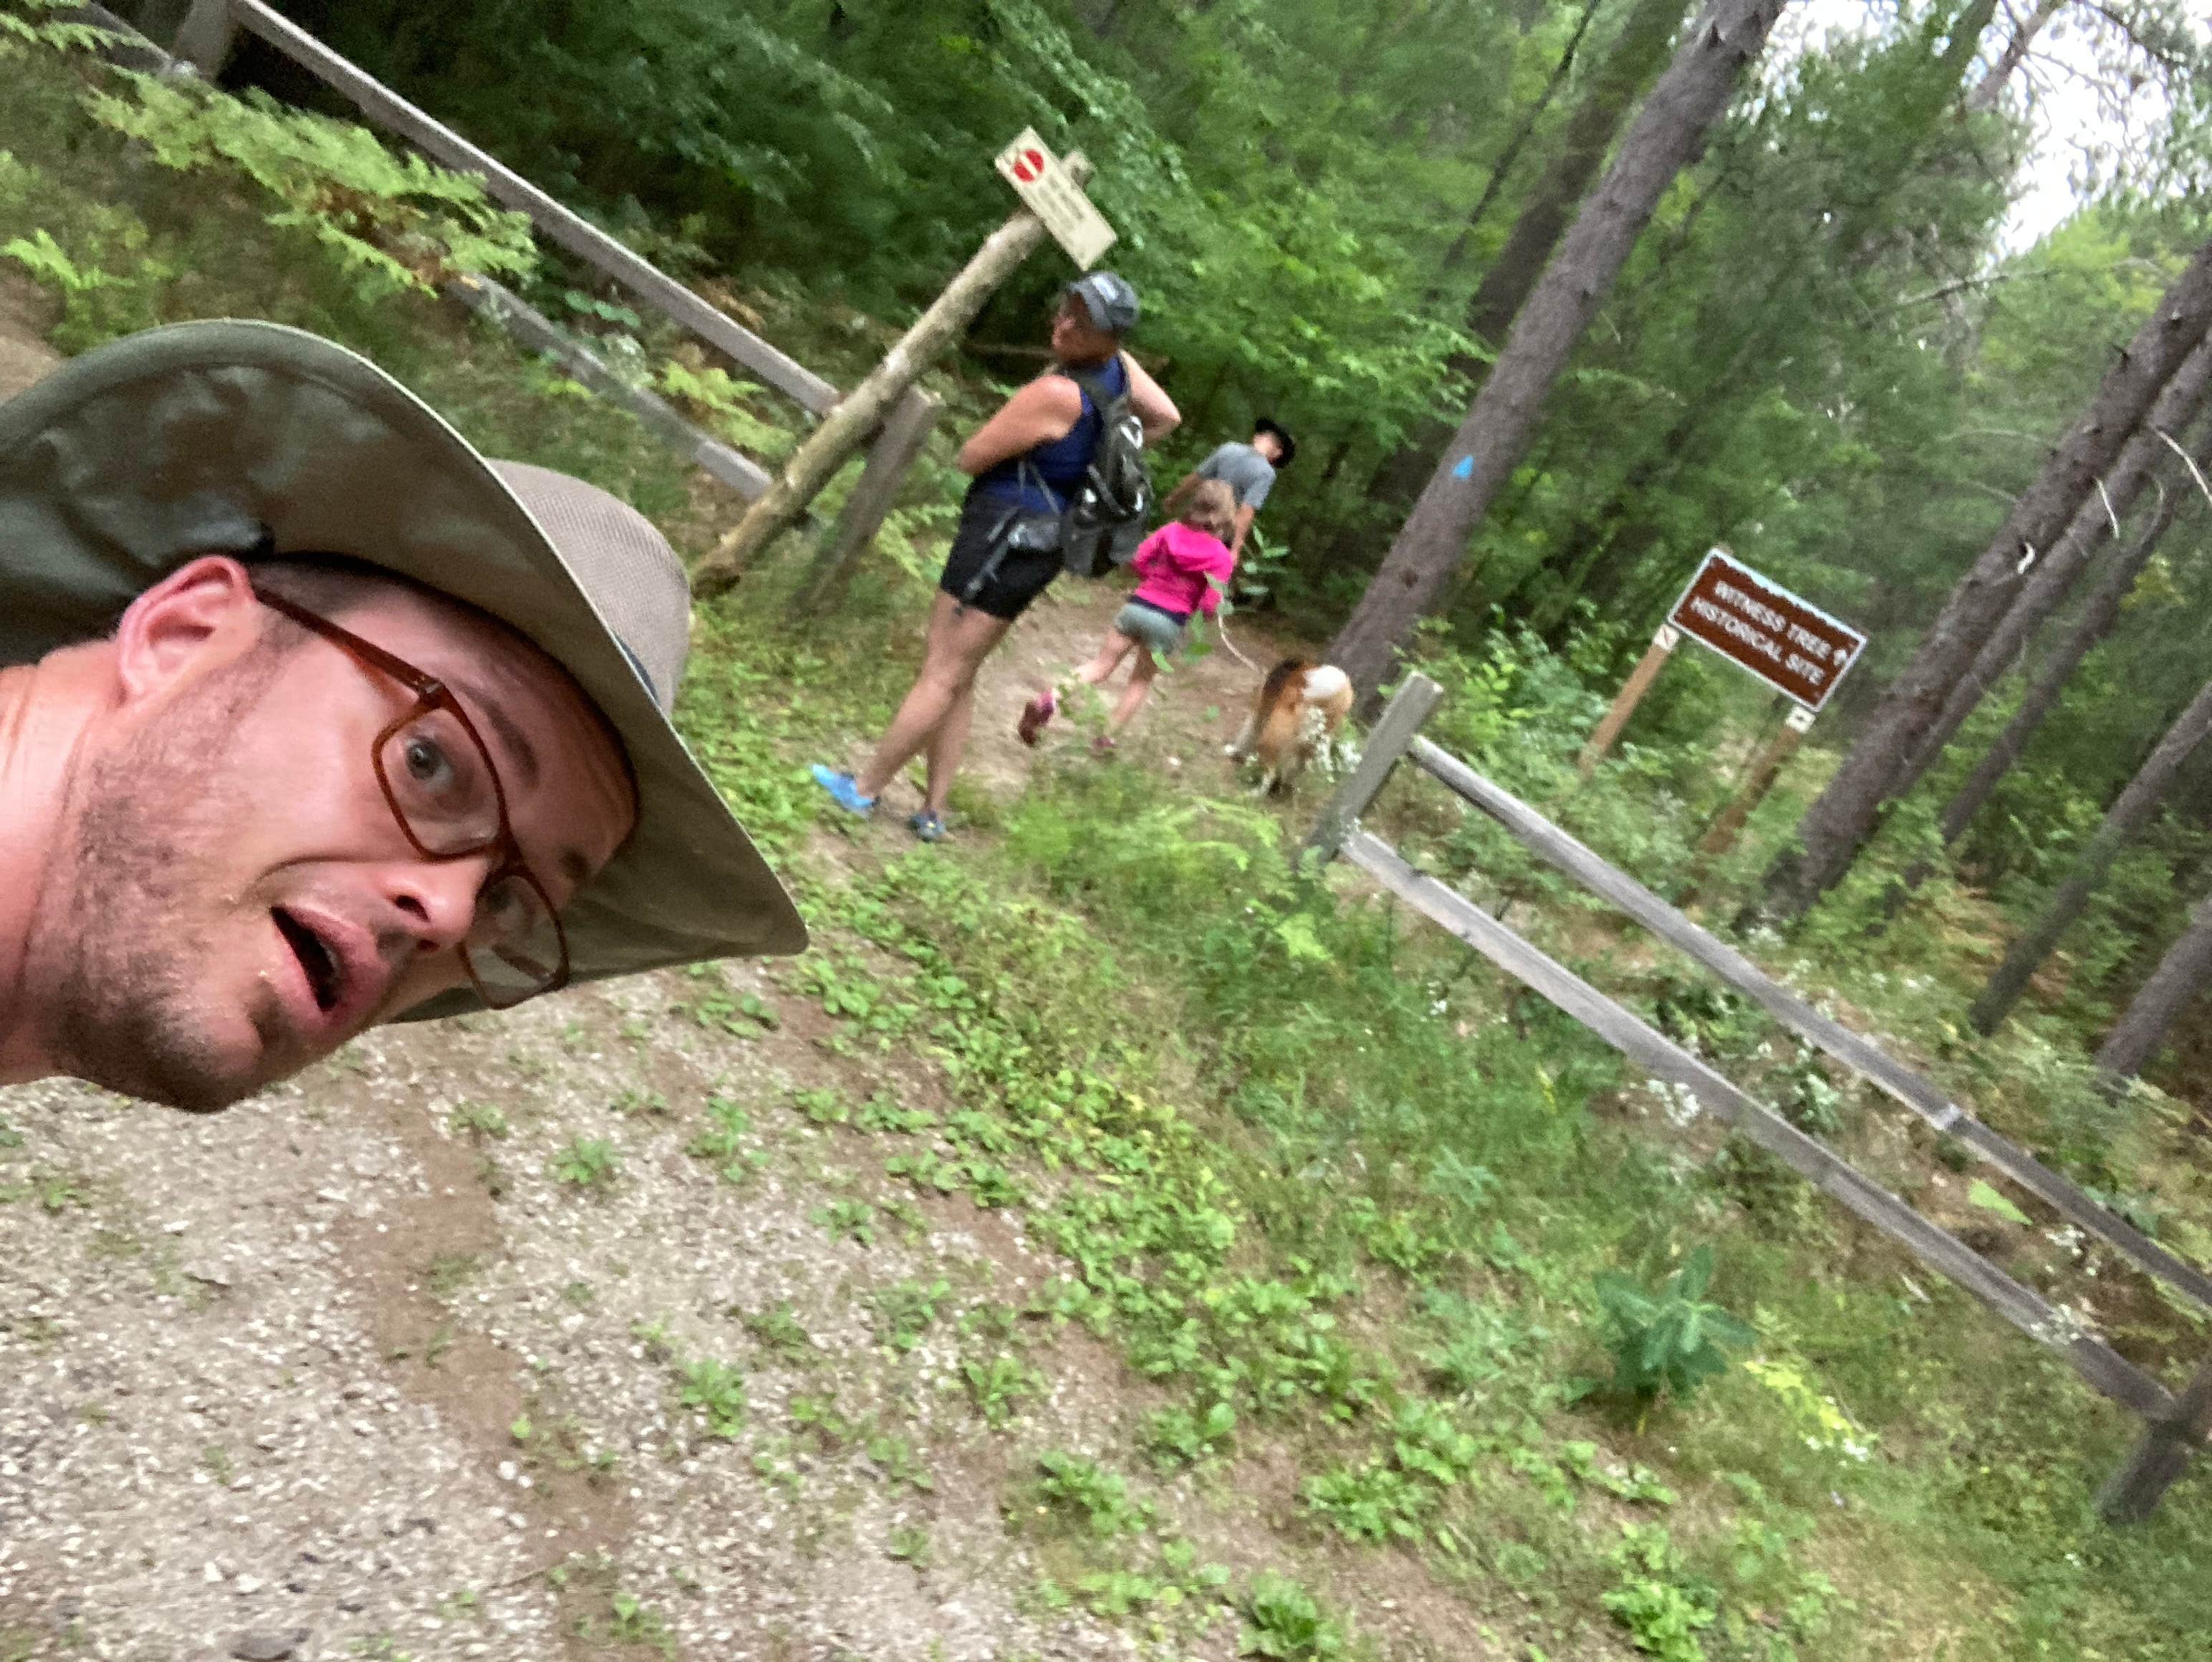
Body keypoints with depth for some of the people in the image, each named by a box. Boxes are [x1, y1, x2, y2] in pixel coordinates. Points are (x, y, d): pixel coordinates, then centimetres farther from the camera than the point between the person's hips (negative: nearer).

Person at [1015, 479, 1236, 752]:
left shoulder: (1172, 530, 0)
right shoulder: (1222, 557, -8)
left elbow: (1138, 559, -1)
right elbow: (1209, 606, -13)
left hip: (1137, 606, 2)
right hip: (1169, 623, -2)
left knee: (1101, 665, 9)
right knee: (1142, 680, 17)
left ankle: (1051, 698, -14)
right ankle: (1106, 737, 18)